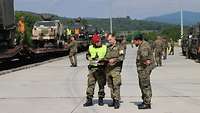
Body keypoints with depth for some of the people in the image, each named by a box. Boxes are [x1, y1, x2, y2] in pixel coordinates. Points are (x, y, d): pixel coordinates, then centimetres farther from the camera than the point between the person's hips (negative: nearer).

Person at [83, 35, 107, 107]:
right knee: (90, 84, -3)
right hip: (92, 68, 2)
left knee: (101, 84, 6)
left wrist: (102, 59, -16)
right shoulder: (90, 48, 10)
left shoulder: (104, 48, 2)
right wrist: (90, 58, -1)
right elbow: (87, 55, 20)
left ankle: (101, 99, 19)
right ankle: (89, 100, 1)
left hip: (101, 68, -1)